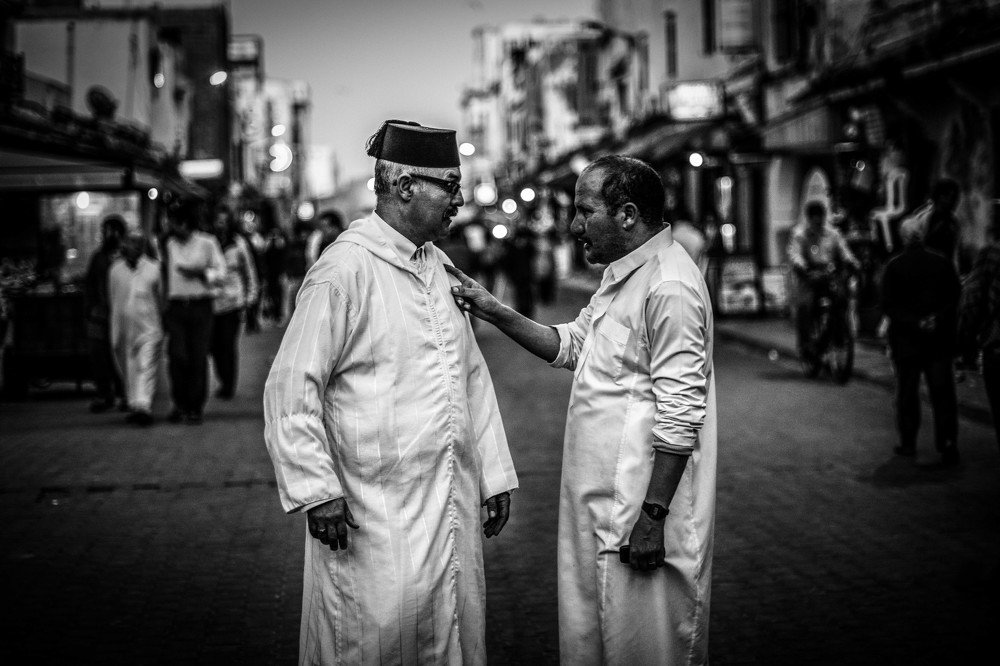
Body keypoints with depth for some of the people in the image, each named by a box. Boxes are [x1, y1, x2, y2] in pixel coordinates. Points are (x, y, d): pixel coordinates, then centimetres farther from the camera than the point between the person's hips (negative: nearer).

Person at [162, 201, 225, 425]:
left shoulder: (207, 243, 1)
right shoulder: (169, 245, 11)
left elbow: (221, 273, 1)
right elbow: (166, 274, 18)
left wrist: (199, 273, -14)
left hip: (201, 305, -2)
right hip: (176, 305, 2)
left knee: (198, 358, -2)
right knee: (177, 356, -8)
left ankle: (195, 408, 7)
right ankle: (180, 405, 5)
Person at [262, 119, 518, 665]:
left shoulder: (438, 266, 11)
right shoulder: (345, 270, -13)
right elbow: (290, 389, -14)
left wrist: (494, 473, 17)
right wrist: (316, 490, -16)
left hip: (454, 509, 7)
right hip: (375, 514, -7)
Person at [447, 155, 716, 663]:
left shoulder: (669, 287, -19)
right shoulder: (622, 277, 14)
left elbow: (680, 415, -22)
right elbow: (569, 345, 20)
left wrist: (653, 514, -22)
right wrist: (495, 313, 8)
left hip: (642, 508, -10)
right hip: (601, 506, 10)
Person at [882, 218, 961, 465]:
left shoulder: (894, 267, -6)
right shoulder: (942, 263, -1)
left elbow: (889, 306, -11)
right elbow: (956, 295, -3)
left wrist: (914, 322, -12)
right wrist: (940, 319, -6)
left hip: (906, 340, -1)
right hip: (941, 338, 1)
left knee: (907, 392, 10)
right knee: (943, 393, 4)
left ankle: (908, 443, 13)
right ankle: (948, 442, -5)